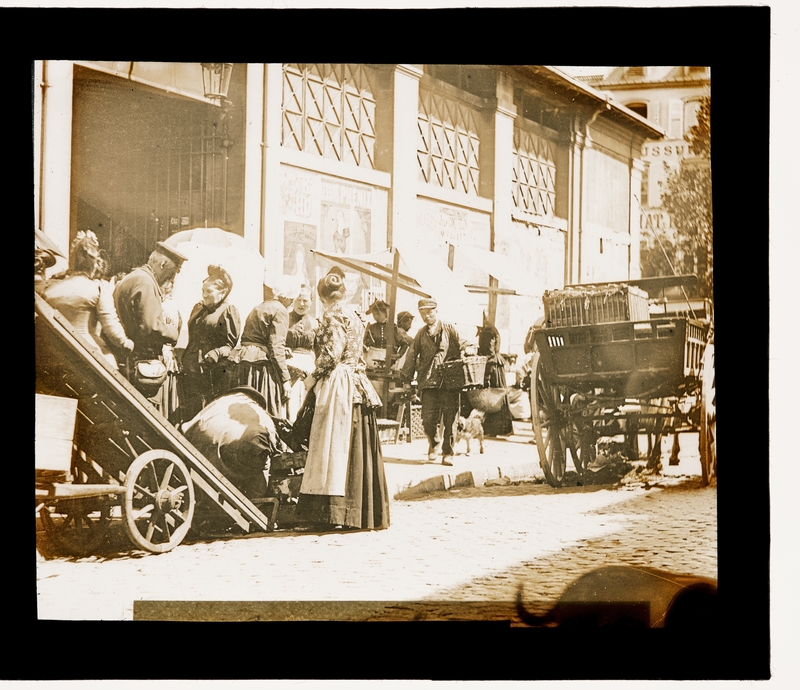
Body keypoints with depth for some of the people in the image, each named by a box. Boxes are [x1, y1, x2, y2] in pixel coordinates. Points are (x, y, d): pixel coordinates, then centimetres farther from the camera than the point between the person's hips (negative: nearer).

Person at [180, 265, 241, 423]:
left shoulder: (228, 311, -3)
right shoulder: (198, 308, 18)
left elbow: (232, 345, -8)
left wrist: (217, 353, -25)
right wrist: (184, 361, 18)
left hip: (214, 373, -7)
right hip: (190, 372, 7)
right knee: (189, 417, 5)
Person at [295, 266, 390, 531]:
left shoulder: (333, 315, -8)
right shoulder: (353, 316, 18)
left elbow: (332, 353, -17)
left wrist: (313, 377, -4)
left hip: (338, 387, -8)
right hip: (358, 386, 8)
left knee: (335, 445, -6)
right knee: (358, 447, 8)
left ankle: (337, 510, -6)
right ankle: (366, 513, 11)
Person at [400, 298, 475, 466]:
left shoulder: (449, 329, 6)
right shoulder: (421, 334, 14)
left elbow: (467, 345, 1)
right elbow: (412, 356, 17)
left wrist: (466, 349, -22)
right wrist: (406, 378, 14)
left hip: (449, 381, -2)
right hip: (428, 382, 2)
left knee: (449, 419, -2)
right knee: (428, 420, -4)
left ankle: (448, 453, 9)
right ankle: (434, 444, 24)